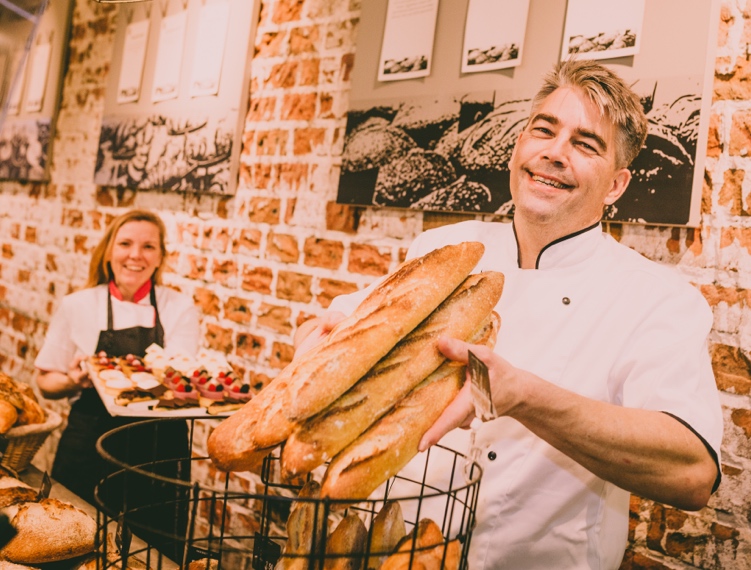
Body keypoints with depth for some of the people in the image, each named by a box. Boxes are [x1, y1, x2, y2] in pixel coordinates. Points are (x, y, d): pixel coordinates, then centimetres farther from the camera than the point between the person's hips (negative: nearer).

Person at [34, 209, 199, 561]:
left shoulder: (180, 309, -2)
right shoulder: (77, 306, 0)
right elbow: (47, 383, 7)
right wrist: (75, 380, -15)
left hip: (157, 451, 0)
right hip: (89, 450, 1)